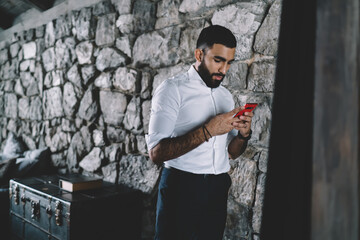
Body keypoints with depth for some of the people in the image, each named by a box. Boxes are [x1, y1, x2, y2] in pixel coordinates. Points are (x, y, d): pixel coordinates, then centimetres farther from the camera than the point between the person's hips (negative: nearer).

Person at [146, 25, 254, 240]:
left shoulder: (226, 96, 13)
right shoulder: (173, 90, -8)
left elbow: (231, 152, 15)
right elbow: (156, 153, -18)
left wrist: (243, 134, -6)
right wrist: (208, 131, -23)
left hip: (218, 190, 6)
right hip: (181, 189, -5)